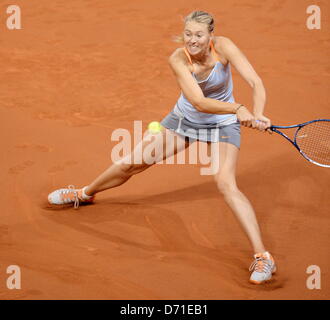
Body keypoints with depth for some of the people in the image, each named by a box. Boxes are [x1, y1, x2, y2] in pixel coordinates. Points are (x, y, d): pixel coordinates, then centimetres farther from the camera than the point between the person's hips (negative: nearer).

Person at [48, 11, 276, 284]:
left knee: (226, 184, -25)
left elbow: (256, 83, -29)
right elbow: (199, 102, -35)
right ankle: (85, 194, 39)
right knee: (133, 162, 9)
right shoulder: (178, 59, -24)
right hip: (184, 119, 2)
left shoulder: (223, 47, -25)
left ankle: (263, 257, -22)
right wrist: (238, 108, -49)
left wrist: (258, 116, -47)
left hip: (222, 125, -2)